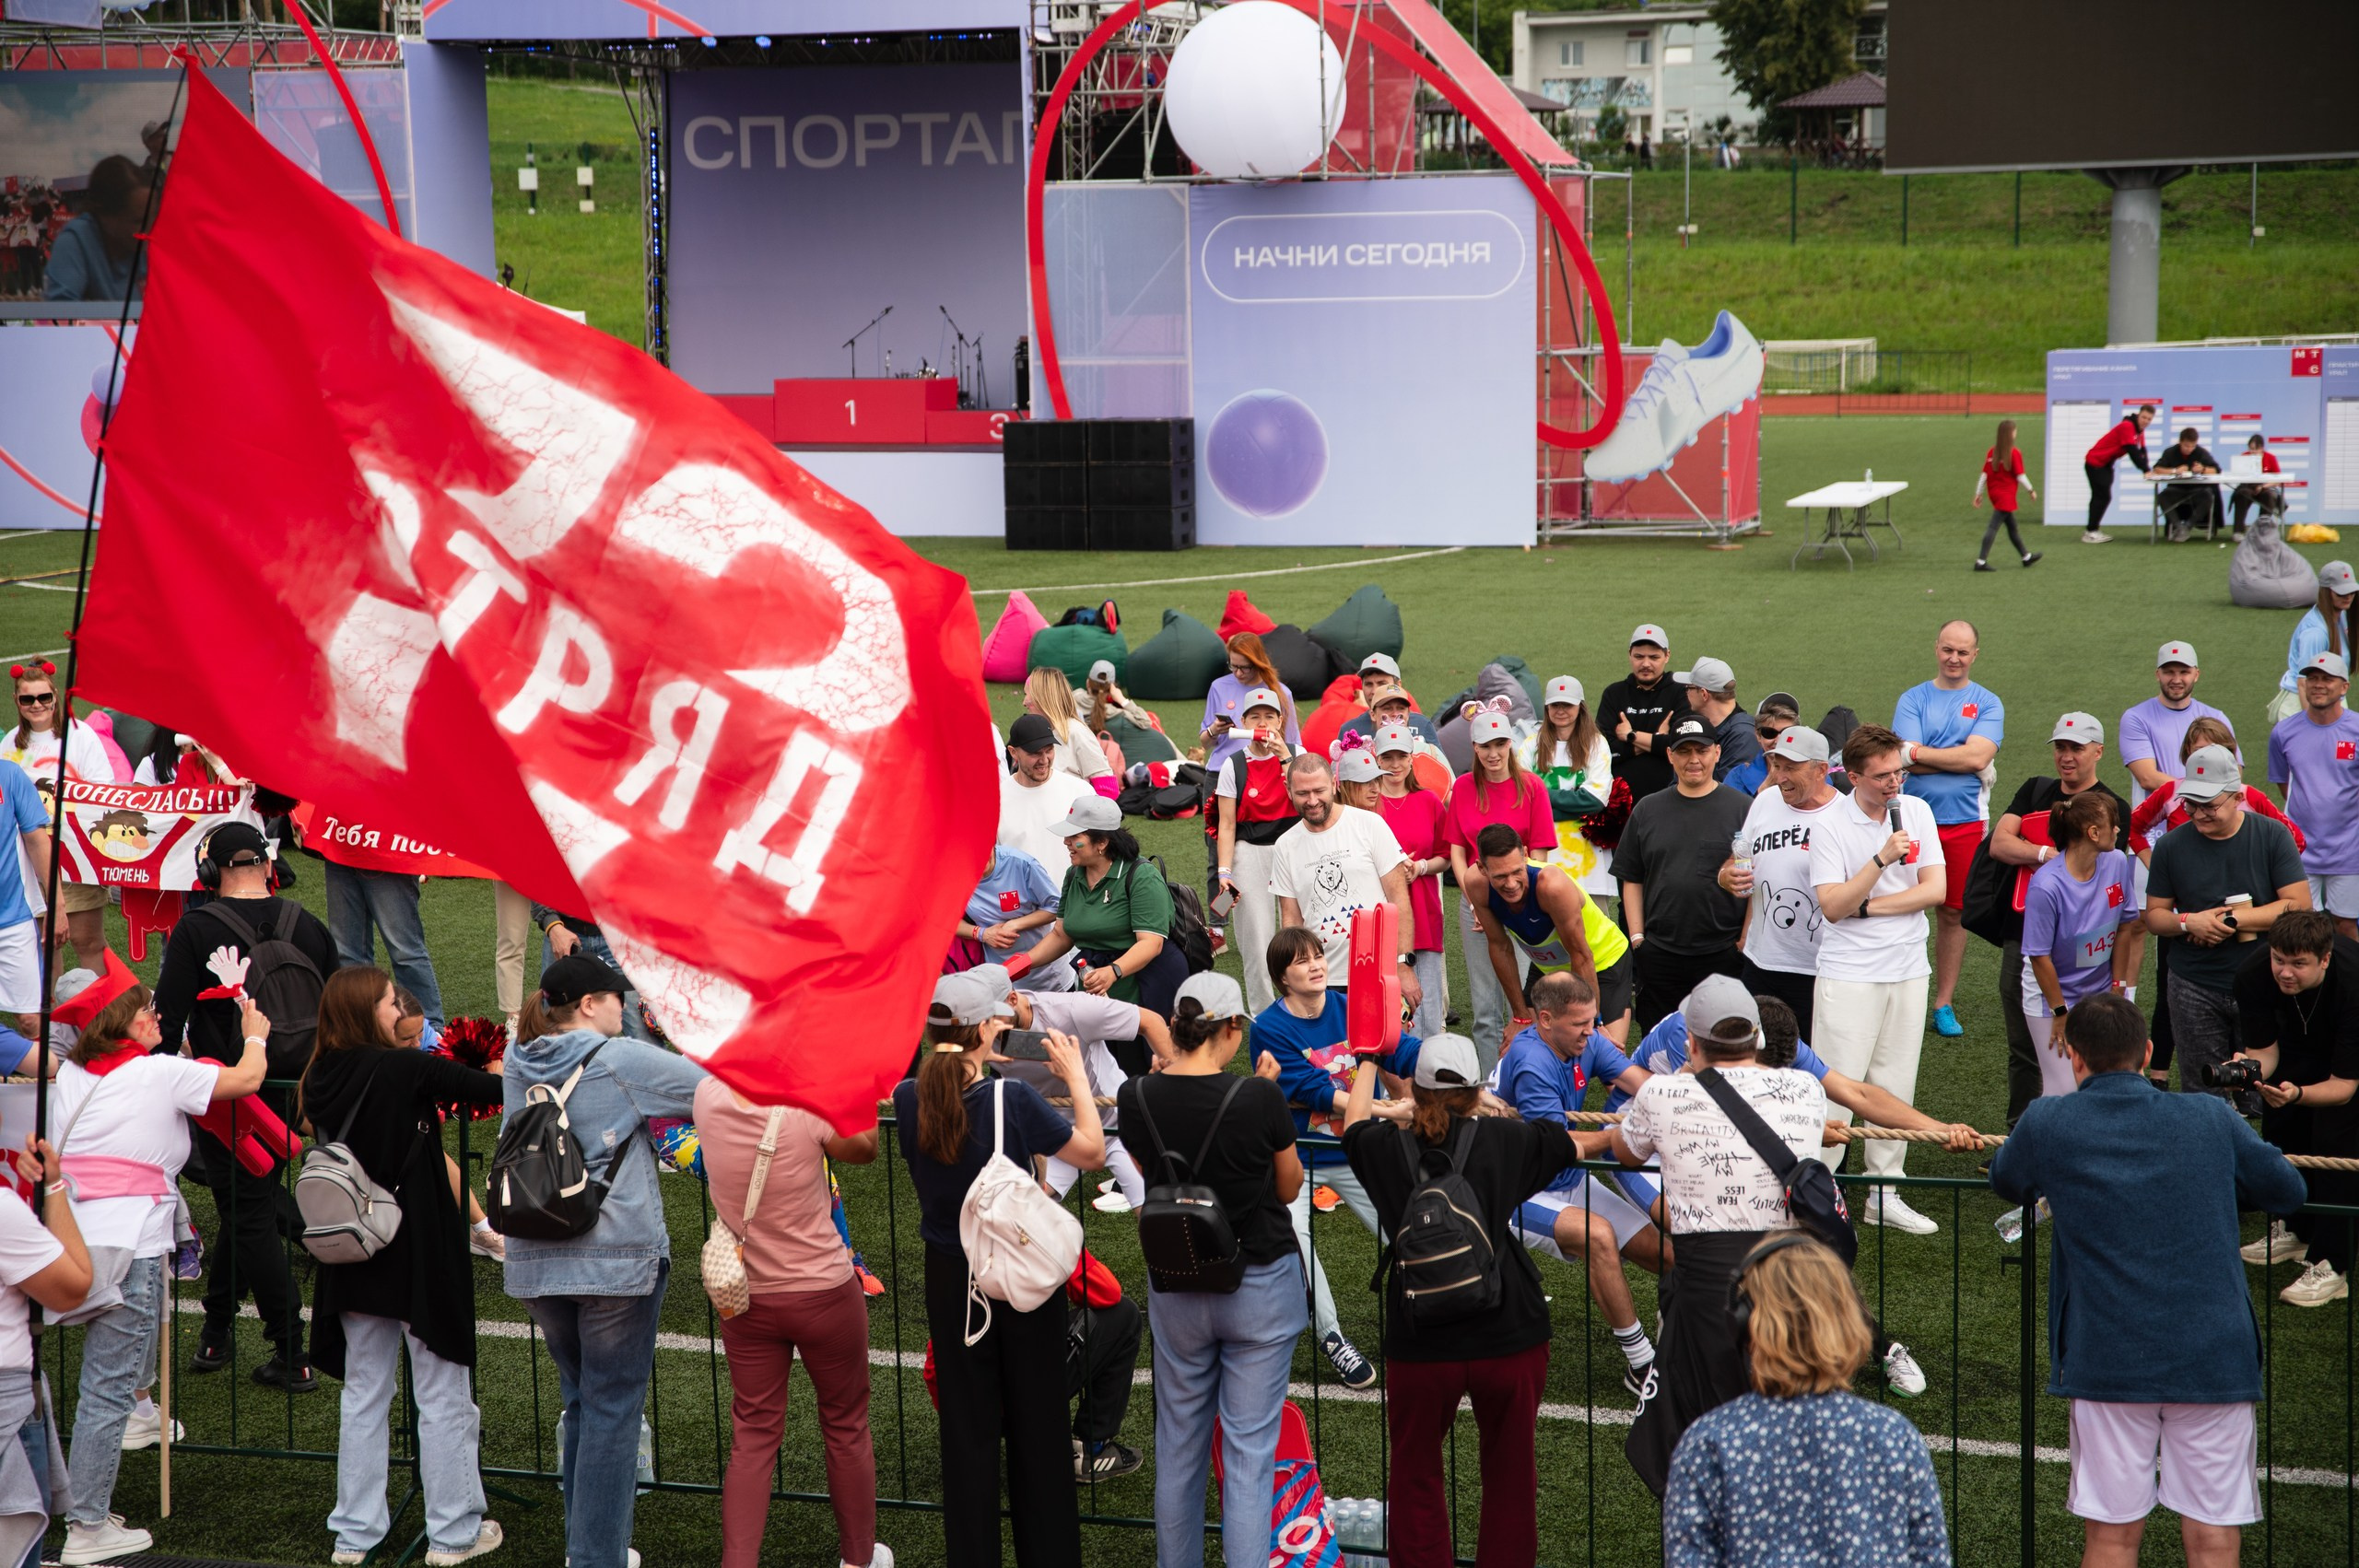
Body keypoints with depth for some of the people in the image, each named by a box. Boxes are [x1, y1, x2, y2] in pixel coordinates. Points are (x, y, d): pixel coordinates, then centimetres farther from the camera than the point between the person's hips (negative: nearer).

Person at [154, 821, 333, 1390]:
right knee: (246, 1206, 20)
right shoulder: (308, 927, 2)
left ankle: (291, 1356, 0)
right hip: (293, 1094, 5)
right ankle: (215, 1331, 30)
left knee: (249, 1217, 1)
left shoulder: (197, 930, -11)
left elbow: (167, 1021, -12)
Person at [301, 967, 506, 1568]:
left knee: (364, 1393, 14)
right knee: (442, 1395, 5)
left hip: (353, 1263, 6)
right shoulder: (406, 1070, -17)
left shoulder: (322, 1079, 0)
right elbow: (492, 1088, -11)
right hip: (419, 1257, -6)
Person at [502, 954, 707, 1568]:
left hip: (536, 1264, 6)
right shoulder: (624, 1062, -9)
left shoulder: (517, 1066, 7)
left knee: (579, 1399, 19)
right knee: (612, 1409, 0)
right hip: (618, 1262, -6)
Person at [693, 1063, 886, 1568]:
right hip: (824, 1293, -3)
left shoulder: (709, 1097, -14)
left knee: (752, 1436, 10)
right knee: (846, 1427, 17)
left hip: (746, 1298, 3)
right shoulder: (812, 1106, -24)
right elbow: (866, 1149, -3)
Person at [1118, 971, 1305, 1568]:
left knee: (1179, 1445, 17)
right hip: (1260, 1287, -3)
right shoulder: (1258, 1099, -19)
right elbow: (1289, 1187, -3)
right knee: (1249, 1449, 2)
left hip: (1175, 1289, 3)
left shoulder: (1137, 1098, -10)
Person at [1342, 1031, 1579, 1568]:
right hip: (1508, 1336, 0)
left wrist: (1368, 1062, 37)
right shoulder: (1505, 1139, -5)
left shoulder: (1388, 1146, -3)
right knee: (1511, 1473, 16)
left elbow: (1353, 1122, 21)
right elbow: (1576, 1147, 12)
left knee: (1415, 1473, 16)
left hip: (1420, 1342, 0)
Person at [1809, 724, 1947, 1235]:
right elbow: (1832, 906, -16)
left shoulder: (1916, 812, 4)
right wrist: (1882, 858, -24)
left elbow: (1935, 889, -3)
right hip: (1849, 975, -4)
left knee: (1896, 1089, 9)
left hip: (1908, 971, 4)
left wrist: (1866, 906, -11)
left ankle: (1884, 1196, 18)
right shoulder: (1829, 826, -9)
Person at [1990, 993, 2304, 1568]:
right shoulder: (2210, 1119, 2)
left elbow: (2006, 1183, 20)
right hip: (2215, 1357, 1)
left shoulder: (2047, 1124, -1)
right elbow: (2287, 1190, 16)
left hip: (2108, 1362, 0)